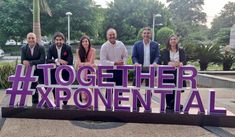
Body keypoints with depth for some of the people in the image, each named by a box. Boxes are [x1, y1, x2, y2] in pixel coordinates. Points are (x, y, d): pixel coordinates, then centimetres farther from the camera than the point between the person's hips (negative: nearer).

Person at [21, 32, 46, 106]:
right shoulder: (23, 48, -5)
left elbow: (42, 61, -25)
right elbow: (22, 61, -8)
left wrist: (30, 62, -32)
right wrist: (25, 62, -30)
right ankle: (35, 102, 23)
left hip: (41, 70, -3)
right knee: (33, 86, 12)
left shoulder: (41, 48, -16)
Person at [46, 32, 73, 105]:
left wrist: (57, 63, -24)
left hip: (65, 70, -2)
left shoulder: (68, 48, -14)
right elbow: (47, 60, -13)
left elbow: (70, 61, -20)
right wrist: (57, 60, -30)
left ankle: (65, 102, 19)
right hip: (55, 69, 2)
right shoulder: (51, 48, -7)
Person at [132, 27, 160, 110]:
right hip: (139, 69, 0)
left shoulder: (155, 45, 6)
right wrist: (136, 63, -22)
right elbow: (134, 56, -1)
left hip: (150, 70, 0)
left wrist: (154, 63, -23)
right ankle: (137, 105, 18)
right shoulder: (137, 44, 5)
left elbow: (157, 56, -2)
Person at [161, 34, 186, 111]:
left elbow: (184, 60, -2)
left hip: (178, 73, 1)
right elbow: (164, 60, -8)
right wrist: (170, 63, -31)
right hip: (168, 72, -1)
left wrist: (180, 63, -27)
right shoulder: (165, 51, 10)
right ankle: (169, 105, 6)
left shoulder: (181, 51, 14)